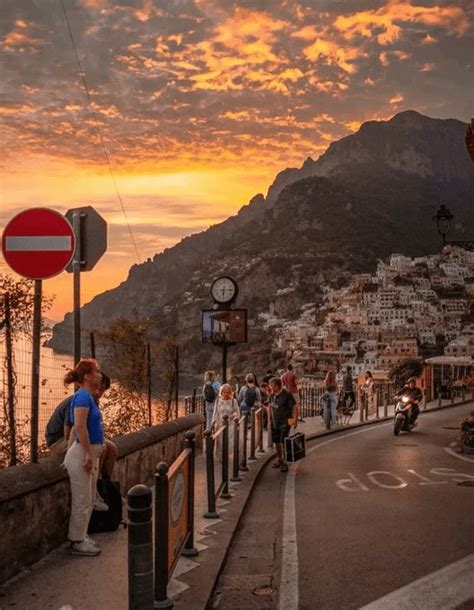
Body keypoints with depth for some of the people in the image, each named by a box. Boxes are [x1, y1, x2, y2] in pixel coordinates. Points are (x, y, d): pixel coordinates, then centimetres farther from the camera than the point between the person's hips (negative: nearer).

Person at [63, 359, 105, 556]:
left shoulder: (88, 396, 12)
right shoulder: (82, 396, -17)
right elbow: (80, 426, -25)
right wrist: (89, 454, -23)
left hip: (90, 453, 10)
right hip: (82, 454, -10)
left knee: (88, 500, 17)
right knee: (82, 501, 0)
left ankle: (81, 537, 27)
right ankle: (77, 542, 10)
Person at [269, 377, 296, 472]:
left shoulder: (287, 394, -16)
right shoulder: (272, 395, 4)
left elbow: (294, 407, -12)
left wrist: (294, 419, -15)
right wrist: (269, 419, 15)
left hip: (285, 422, -7)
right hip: (275, 422, 7)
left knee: (283, 443, -9)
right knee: (276, 442, 15)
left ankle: (284, 463, -1)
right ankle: (279, 459, 34)